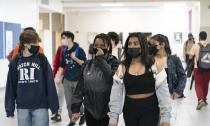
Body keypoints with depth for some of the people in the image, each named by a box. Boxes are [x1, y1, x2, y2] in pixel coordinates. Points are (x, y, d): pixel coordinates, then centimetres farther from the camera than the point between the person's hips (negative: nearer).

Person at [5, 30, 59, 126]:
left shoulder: (42, 59, -3)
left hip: (40, 107, -2)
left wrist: (54, 106, -4)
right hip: (22, 108, 2)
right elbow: (11, 86, 6)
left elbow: (50, 83, -3)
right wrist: (9, 109, 5)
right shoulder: (15, 61, 3)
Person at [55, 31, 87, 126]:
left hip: (77, 80, -4)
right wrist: (58, 77, 6)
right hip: (67, 80, 4)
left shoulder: (79, 50, -7)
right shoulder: (64, 52, 8)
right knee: (69, 103, 7)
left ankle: (82, 115, 30)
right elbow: (62, 66, 14)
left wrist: (75, 58, -20)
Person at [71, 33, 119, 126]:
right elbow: (80, 87, 8)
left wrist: (101, 59, -19)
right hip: (90, 111, 3)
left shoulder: (113, 63, -4)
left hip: (107, 111, -3)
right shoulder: (88, 65, 6)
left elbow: (112, 78, -24)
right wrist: (75, 108, 5)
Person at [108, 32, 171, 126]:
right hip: (129, 110, 2)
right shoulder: (122, 68, 1)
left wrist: (165, 118, -9)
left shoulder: (154, 66, -5)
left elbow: (164, 94, -6)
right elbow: (116, 96, 1)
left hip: (150, 111, -2)